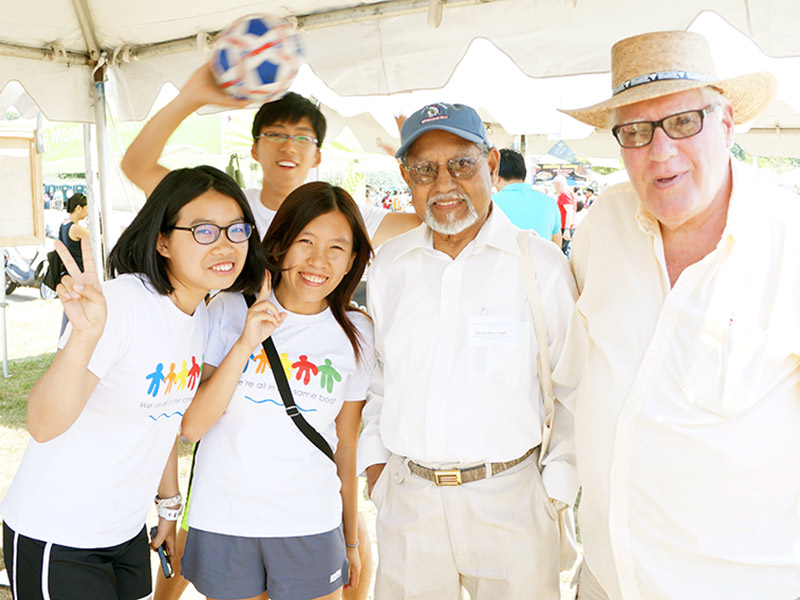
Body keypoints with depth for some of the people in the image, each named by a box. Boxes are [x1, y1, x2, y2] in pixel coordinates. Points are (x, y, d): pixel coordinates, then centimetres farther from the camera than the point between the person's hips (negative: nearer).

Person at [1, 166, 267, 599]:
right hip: (53, 538, -7)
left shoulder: (201, 313, 0)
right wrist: (86, 334, -47)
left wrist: (169, 504, 16)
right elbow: (43, 426, -33)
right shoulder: (120, 301, -24)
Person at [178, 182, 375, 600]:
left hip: (310, 528, 1)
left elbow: (346, 446, 7)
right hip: (222, 522, -1)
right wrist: (245, 345, -19)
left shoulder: (356, 333, 1)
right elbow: (191, 427, -10)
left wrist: (351, 541, 12)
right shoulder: (229, 311, -4)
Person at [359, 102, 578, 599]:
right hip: (406, 498, 3)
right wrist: (374, 458, 11)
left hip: (508, 501, -2)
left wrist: (558, 489, -2)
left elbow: (575, 389, -1)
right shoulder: (388, 265, 5)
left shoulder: (542, 264, -6)